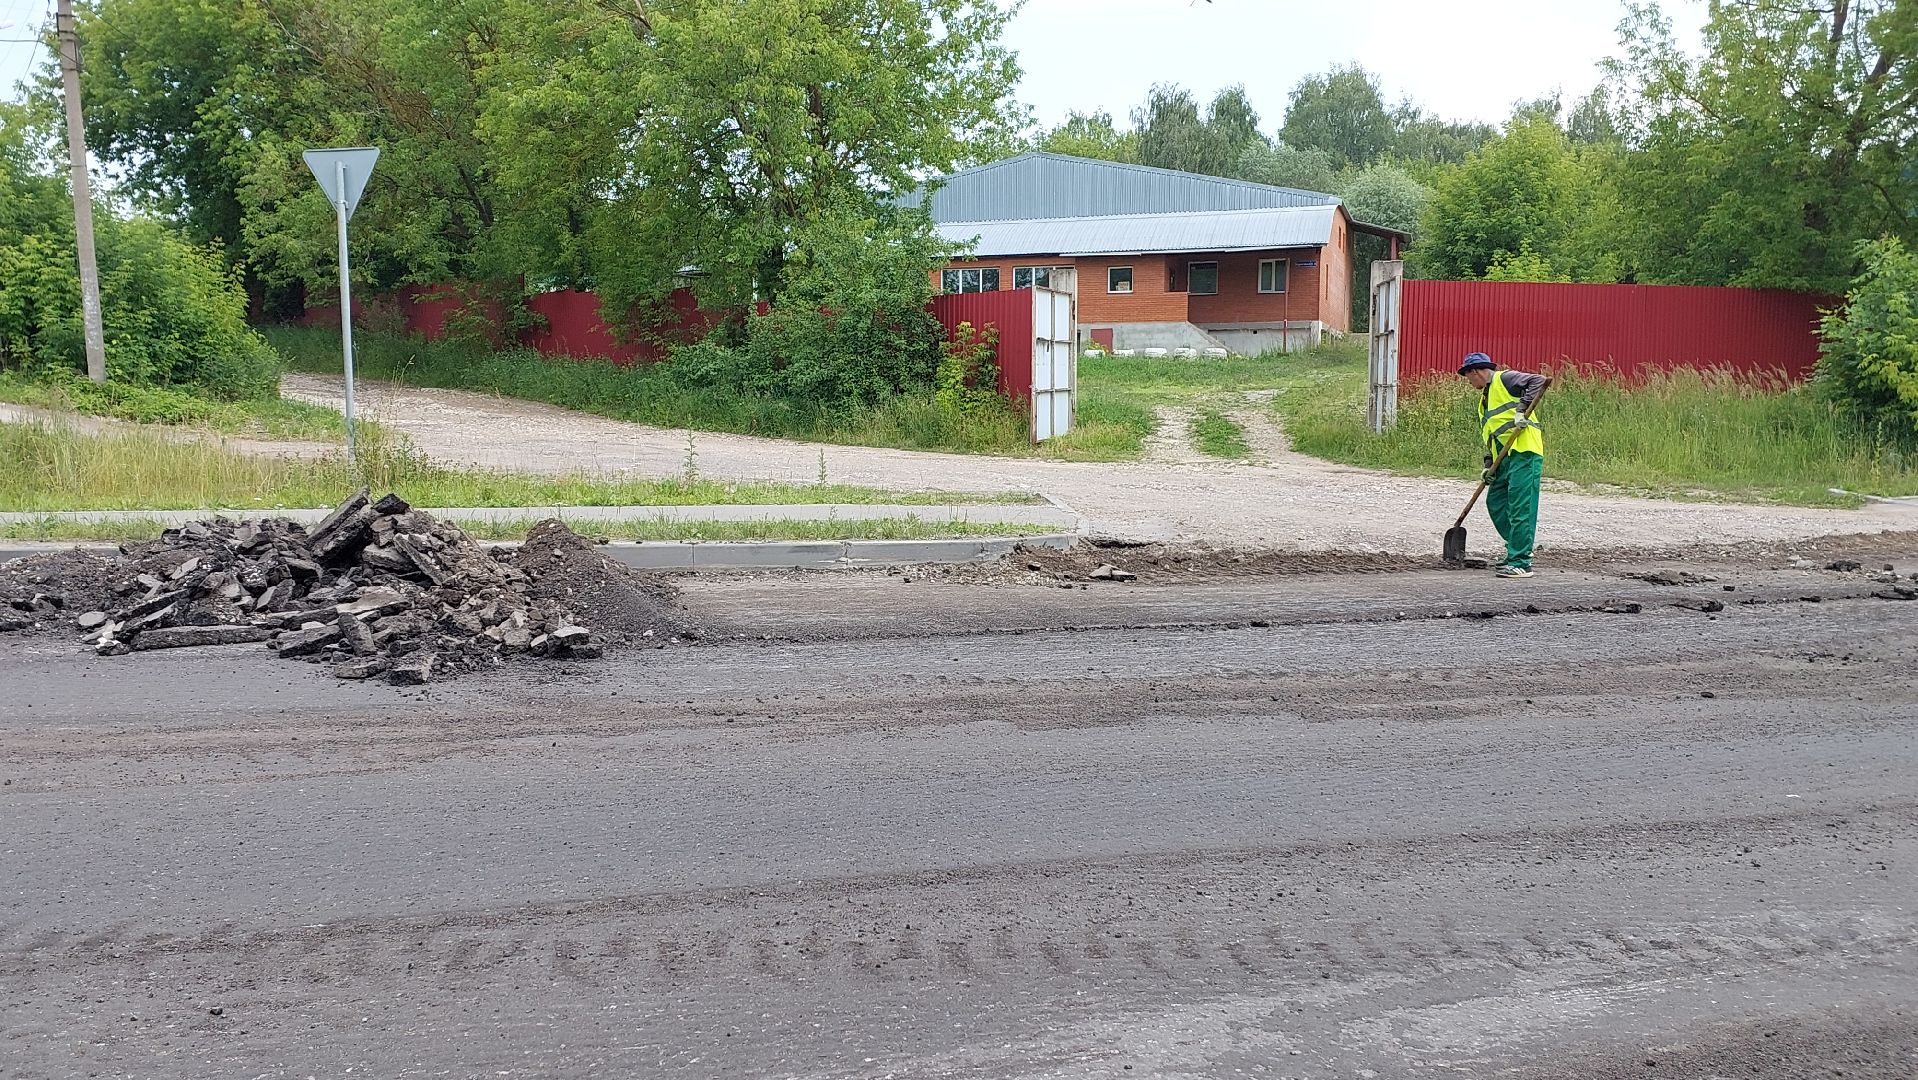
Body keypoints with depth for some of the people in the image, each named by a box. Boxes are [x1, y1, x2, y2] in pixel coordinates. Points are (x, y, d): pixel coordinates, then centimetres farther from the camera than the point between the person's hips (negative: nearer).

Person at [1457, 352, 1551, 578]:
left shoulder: (1504, 379, -1)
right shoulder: (1484, 399, 26)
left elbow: (1538, 381, -14)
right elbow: (1489, 435, 23)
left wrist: (1522, 409, -20)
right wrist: (1489, 464, 11)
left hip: (1524, 451, -10)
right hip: (1505, 458, 10)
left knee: (1520, 508, -11)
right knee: (1495, 502, 12)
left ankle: (1521, 563, -11)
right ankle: (1516, 548, 25)